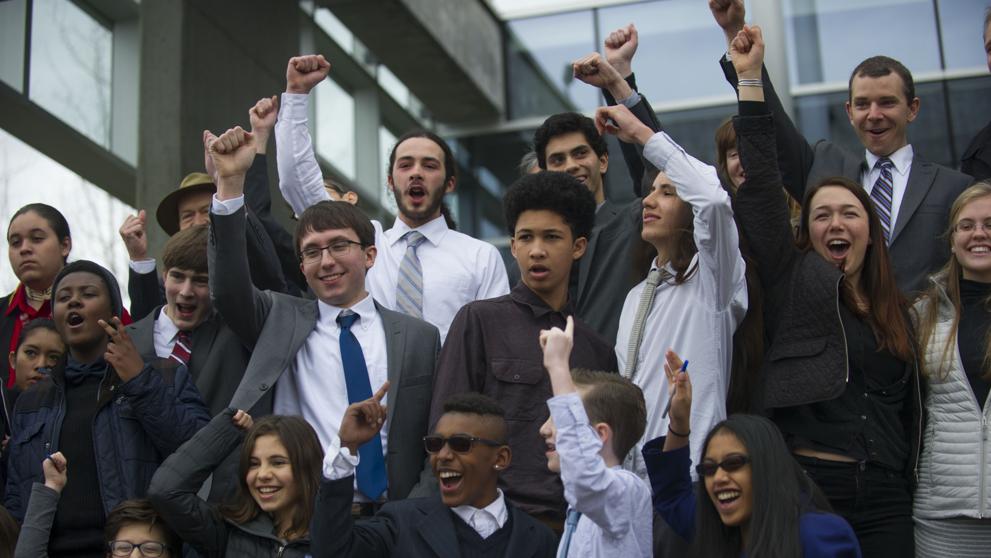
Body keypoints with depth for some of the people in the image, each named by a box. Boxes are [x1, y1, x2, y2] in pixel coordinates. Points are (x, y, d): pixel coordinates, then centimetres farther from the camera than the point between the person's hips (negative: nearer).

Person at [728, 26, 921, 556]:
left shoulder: (896, 311, 18)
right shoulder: (793, 280, 6)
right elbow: (759, 189, -3)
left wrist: (908, 491, 16)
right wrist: (749, 79, -7)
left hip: (886, 499, 4)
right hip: (806, 480, -4)